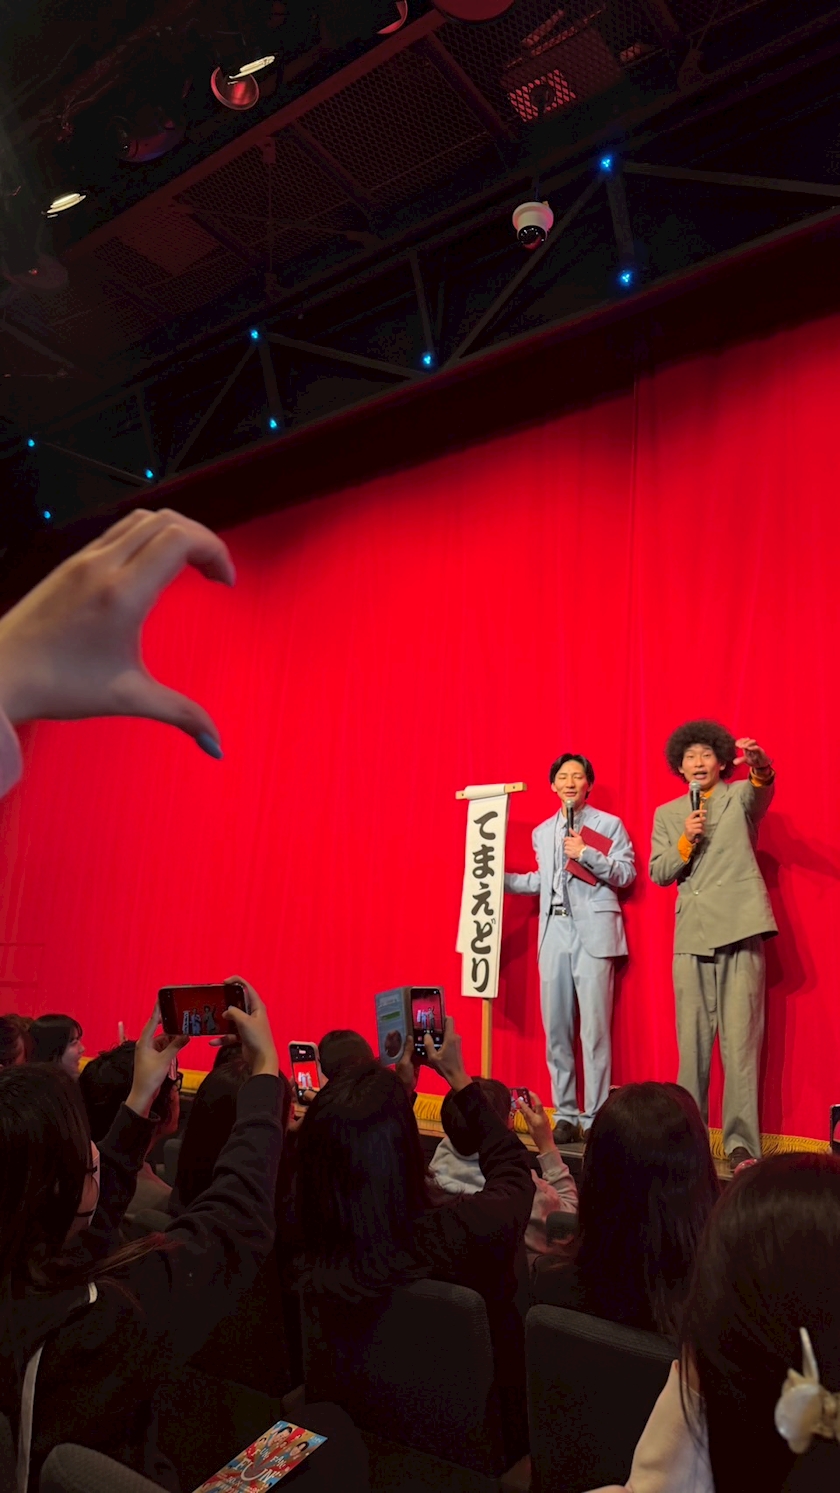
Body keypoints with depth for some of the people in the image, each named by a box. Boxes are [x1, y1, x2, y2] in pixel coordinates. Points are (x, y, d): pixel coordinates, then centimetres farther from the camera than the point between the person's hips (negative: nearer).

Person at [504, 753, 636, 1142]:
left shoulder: (609, 824, 6)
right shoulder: (542, 831, 19)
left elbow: (626, 873, 0)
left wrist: (587, 854, -11)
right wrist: (498, 877, 15)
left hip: (593, 932, -4)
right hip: (554, 932, 4)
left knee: (594, 1028, -6)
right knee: (556, 1028, 5)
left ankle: (595, 1118, 4)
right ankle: (565, 1115, 16)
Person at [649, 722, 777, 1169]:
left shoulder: (740, 797, 8)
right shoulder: (667, 814, 14)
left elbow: (764, 788, -16)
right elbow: (658, 874, 7)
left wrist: (760, 763, -37)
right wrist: (686, 841, -8)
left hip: (739, 930, -2)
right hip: (691, 936, 3)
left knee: (740, 1040, -3)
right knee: (692, 1041, 7)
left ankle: (741, 1141, 5)